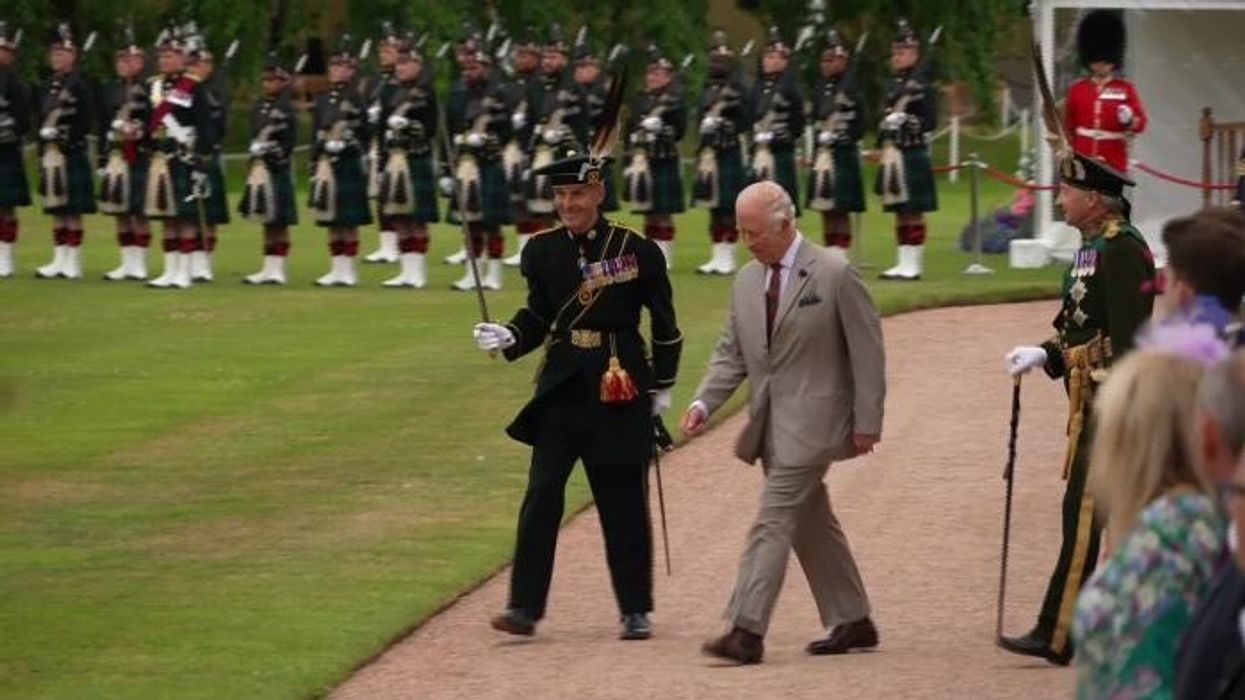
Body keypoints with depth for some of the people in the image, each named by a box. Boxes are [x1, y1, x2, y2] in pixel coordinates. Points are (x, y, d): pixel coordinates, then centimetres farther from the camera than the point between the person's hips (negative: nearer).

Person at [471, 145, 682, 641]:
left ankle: (636, 611, 15)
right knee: (541, 497, -6)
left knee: (624, 504, 5)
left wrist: (662, 386, 6)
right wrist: (508, 338, -9)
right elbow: (538, 315, 11)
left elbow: (664, 323, 4)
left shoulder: (635, 250, -4)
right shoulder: (543, 251, 3)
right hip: (562, 389, 2)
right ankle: (525, 607, -4)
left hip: (620, 393, -2)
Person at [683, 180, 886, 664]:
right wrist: (703, 403, -3)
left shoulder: (835, 276, -10)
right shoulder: (747, 282, 10)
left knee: (773, 522, -15)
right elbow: (732, 354, 13)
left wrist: (867, 423, -10)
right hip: (770, 424, 7)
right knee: (812, 525, 14)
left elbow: (867, 352, -8)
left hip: (811, 422, -7)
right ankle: (852, 623, 25)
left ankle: (746, 631, -20)